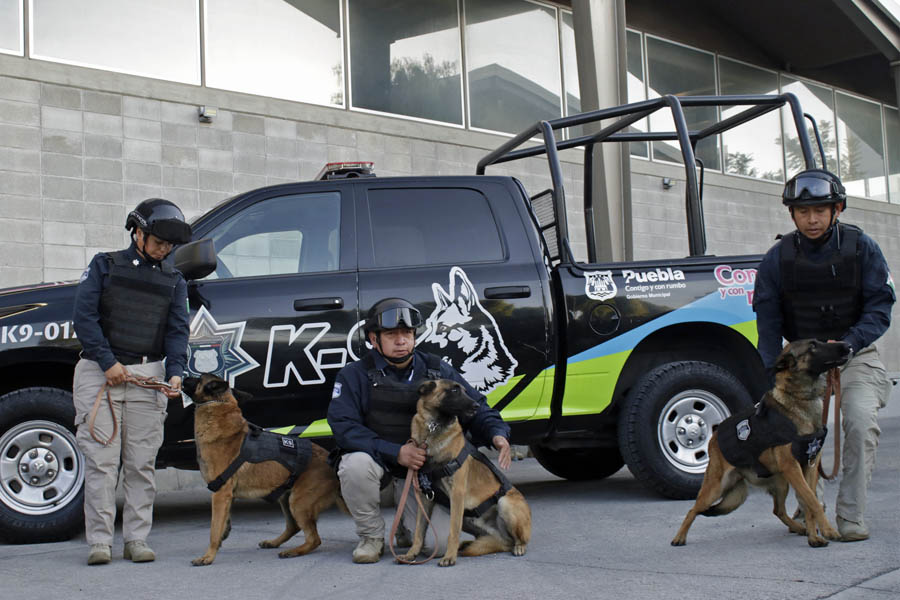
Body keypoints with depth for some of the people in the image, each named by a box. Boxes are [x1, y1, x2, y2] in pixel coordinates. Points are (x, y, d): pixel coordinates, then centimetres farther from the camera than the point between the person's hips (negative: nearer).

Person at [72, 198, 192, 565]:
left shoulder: (173, 280, 16)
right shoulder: (104, 265, 8)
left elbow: (177, 329, 7)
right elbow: (84, 315, -1)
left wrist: (175, 371, -10)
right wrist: (107, 362, -10)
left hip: (148, 375, 2)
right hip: (100, 372, -2)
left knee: (142, 463, 3)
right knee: (101, 461, -4)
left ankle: (137, 539, 10)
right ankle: (99, 541, 2)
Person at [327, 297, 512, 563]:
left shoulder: (437, 370, -1)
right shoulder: (354, 375, -10)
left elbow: (475, 406, 4)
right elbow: (344, 427, -19)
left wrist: (497, 433, -18)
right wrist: (396, 452, -30)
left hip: (424, 462, 2)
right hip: (377, 458, -2)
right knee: (355, 466, -36)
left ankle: (407, 529, 23)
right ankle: (371, 536, -9)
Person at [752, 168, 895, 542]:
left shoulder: (861, 248, -6)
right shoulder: (779, 257, -4)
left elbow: (880, 308, -8)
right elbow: (767, 319, -3)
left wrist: (848, 343, -26)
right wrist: (774, 374, -14)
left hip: (855, 356, -1)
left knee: (861, 422, -21)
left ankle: (851, 515, -9)